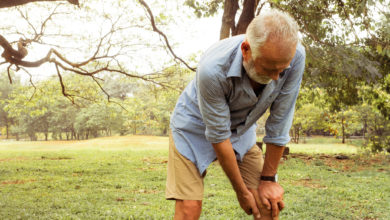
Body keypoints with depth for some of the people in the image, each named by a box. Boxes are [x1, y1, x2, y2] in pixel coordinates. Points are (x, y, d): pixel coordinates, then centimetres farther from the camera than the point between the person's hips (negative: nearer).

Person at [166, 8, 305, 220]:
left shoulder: (294, 56, -28)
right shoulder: (212, 69, -38)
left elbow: (279, 125, -17)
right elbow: (218, 137, -26)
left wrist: (268, 179, -8)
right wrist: (241, 192, -15)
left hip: (241, 128, 4)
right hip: (196, 127, -4)